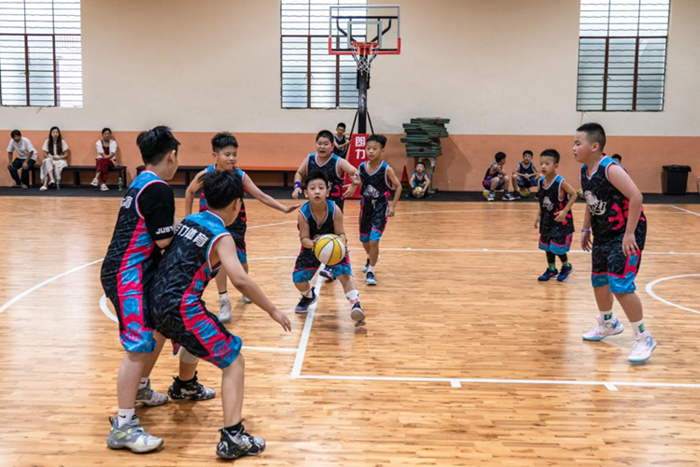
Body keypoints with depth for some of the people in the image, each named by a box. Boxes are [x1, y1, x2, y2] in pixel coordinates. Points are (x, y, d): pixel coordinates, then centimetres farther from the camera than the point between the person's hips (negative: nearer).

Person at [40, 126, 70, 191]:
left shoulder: (62, 142, -1)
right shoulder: (47, 142, 3)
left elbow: (66, 154, 0)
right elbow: (45, 154, 5)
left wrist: (59, 157, -15)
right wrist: (50, 157, -15)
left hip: (60, 160, -1)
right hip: (50, 160, 1)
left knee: (55, 165, -36)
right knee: (48, 160, -35)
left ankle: (45, 184, -34)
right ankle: (52, 179, -52)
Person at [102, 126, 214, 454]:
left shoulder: (141, 183, 14)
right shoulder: (158, 189, -15)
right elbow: (164, 241, -16)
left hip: (136, 271, 10)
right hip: (128, 275, -10)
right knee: (139, 344, -12)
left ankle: (140, 390, 40)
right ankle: (123, 427, -10)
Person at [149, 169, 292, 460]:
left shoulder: (189, 220, 11)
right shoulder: (221, 237, -11)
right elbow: (240, 280, -25)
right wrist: (272, 310, -16)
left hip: (159, 305, 9)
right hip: (181, 310, -9)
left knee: (197, 337, 38)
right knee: (233, 361, -4)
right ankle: (232, 438, -14)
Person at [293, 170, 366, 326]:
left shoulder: (335, 210, -29)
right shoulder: (303, 213, -28)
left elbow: (341, 233, -23)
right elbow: (304, 238, -23)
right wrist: (311, 243, -46)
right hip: (312, 247, 2)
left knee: (344, 272, -25)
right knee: (298, 279, 0)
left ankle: (356, 305, -25)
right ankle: (309, 296, 34)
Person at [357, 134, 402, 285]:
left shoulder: (386, 169, -17)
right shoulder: (362, 167, -7)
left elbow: (398, 186, -7)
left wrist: (393, 206, -11)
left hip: (381, 207, -4)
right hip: (366, 205, 4)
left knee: (374, 240, -13)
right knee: (364, 239, 18)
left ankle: (371, 271, 2)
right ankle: (370, 258, 49)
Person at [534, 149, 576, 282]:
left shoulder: (561, 182, -21)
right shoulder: (540, 182, -3)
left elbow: (574, 194, -16)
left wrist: (565, 211, -21)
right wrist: (539, 215, 7)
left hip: (560, 219, -6)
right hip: (547, 219, 6)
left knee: (557, 246, -4)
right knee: (546, 244, 13)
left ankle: (566, 266, 24)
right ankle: (551, 269, 31)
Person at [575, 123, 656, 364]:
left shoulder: (610, 169, -23)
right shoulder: (584, 171, 3)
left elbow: (636, 197, -30)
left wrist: (629, 234, -29)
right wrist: (586, 229, 15)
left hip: (625, 234, -9)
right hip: (603, 234, 9)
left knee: (620, 286, -15)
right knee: (599, 282, 19)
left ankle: (643, 338, 2)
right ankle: (608, 324, 44)